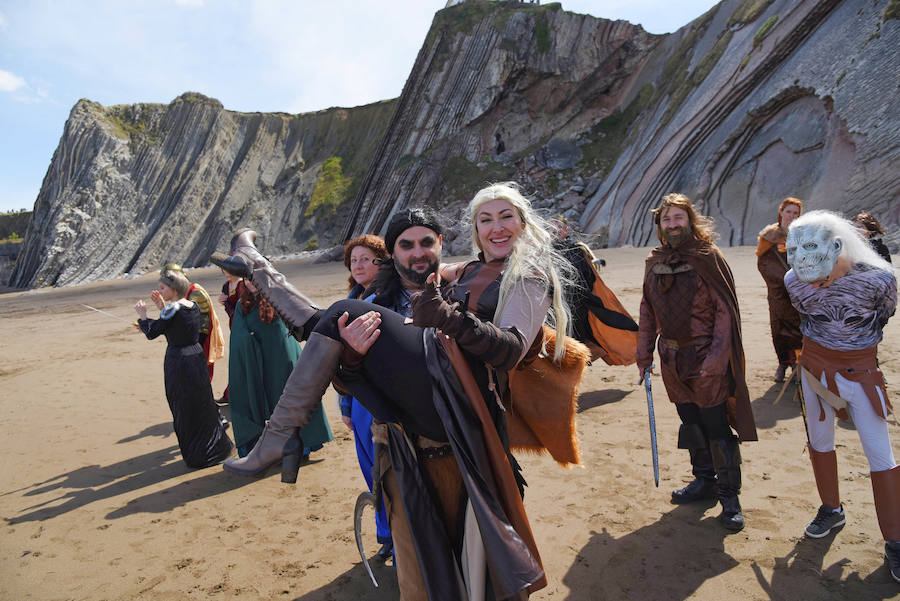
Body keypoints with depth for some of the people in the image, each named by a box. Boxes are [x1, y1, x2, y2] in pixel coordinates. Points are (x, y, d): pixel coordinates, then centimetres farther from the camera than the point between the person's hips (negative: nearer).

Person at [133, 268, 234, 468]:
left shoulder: (173, 309, -18)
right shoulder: (193, 306, 5)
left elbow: (151, 332, -13)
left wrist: (142, 315, 2)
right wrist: (163, 305, 16)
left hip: (178, 360, -8)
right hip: (196, 356, 8)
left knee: (185, 409, 5)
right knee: (202, 404, 19)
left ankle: (198, 456, 14)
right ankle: (217, 446, 31)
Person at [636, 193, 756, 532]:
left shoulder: (708, 257, -9)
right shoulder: (654, 263, 7)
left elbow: (725, 311, -11)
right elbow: (648, 313, 12)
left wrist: (716, 358, -18)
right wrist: (644, 355, 9)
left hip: (706, 360, -5)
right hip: (672, 358, 5)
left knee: (716, 427, 0)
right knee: (691, 423, 16)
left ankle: (729, 494, 17)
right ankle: (704, 480, 33)